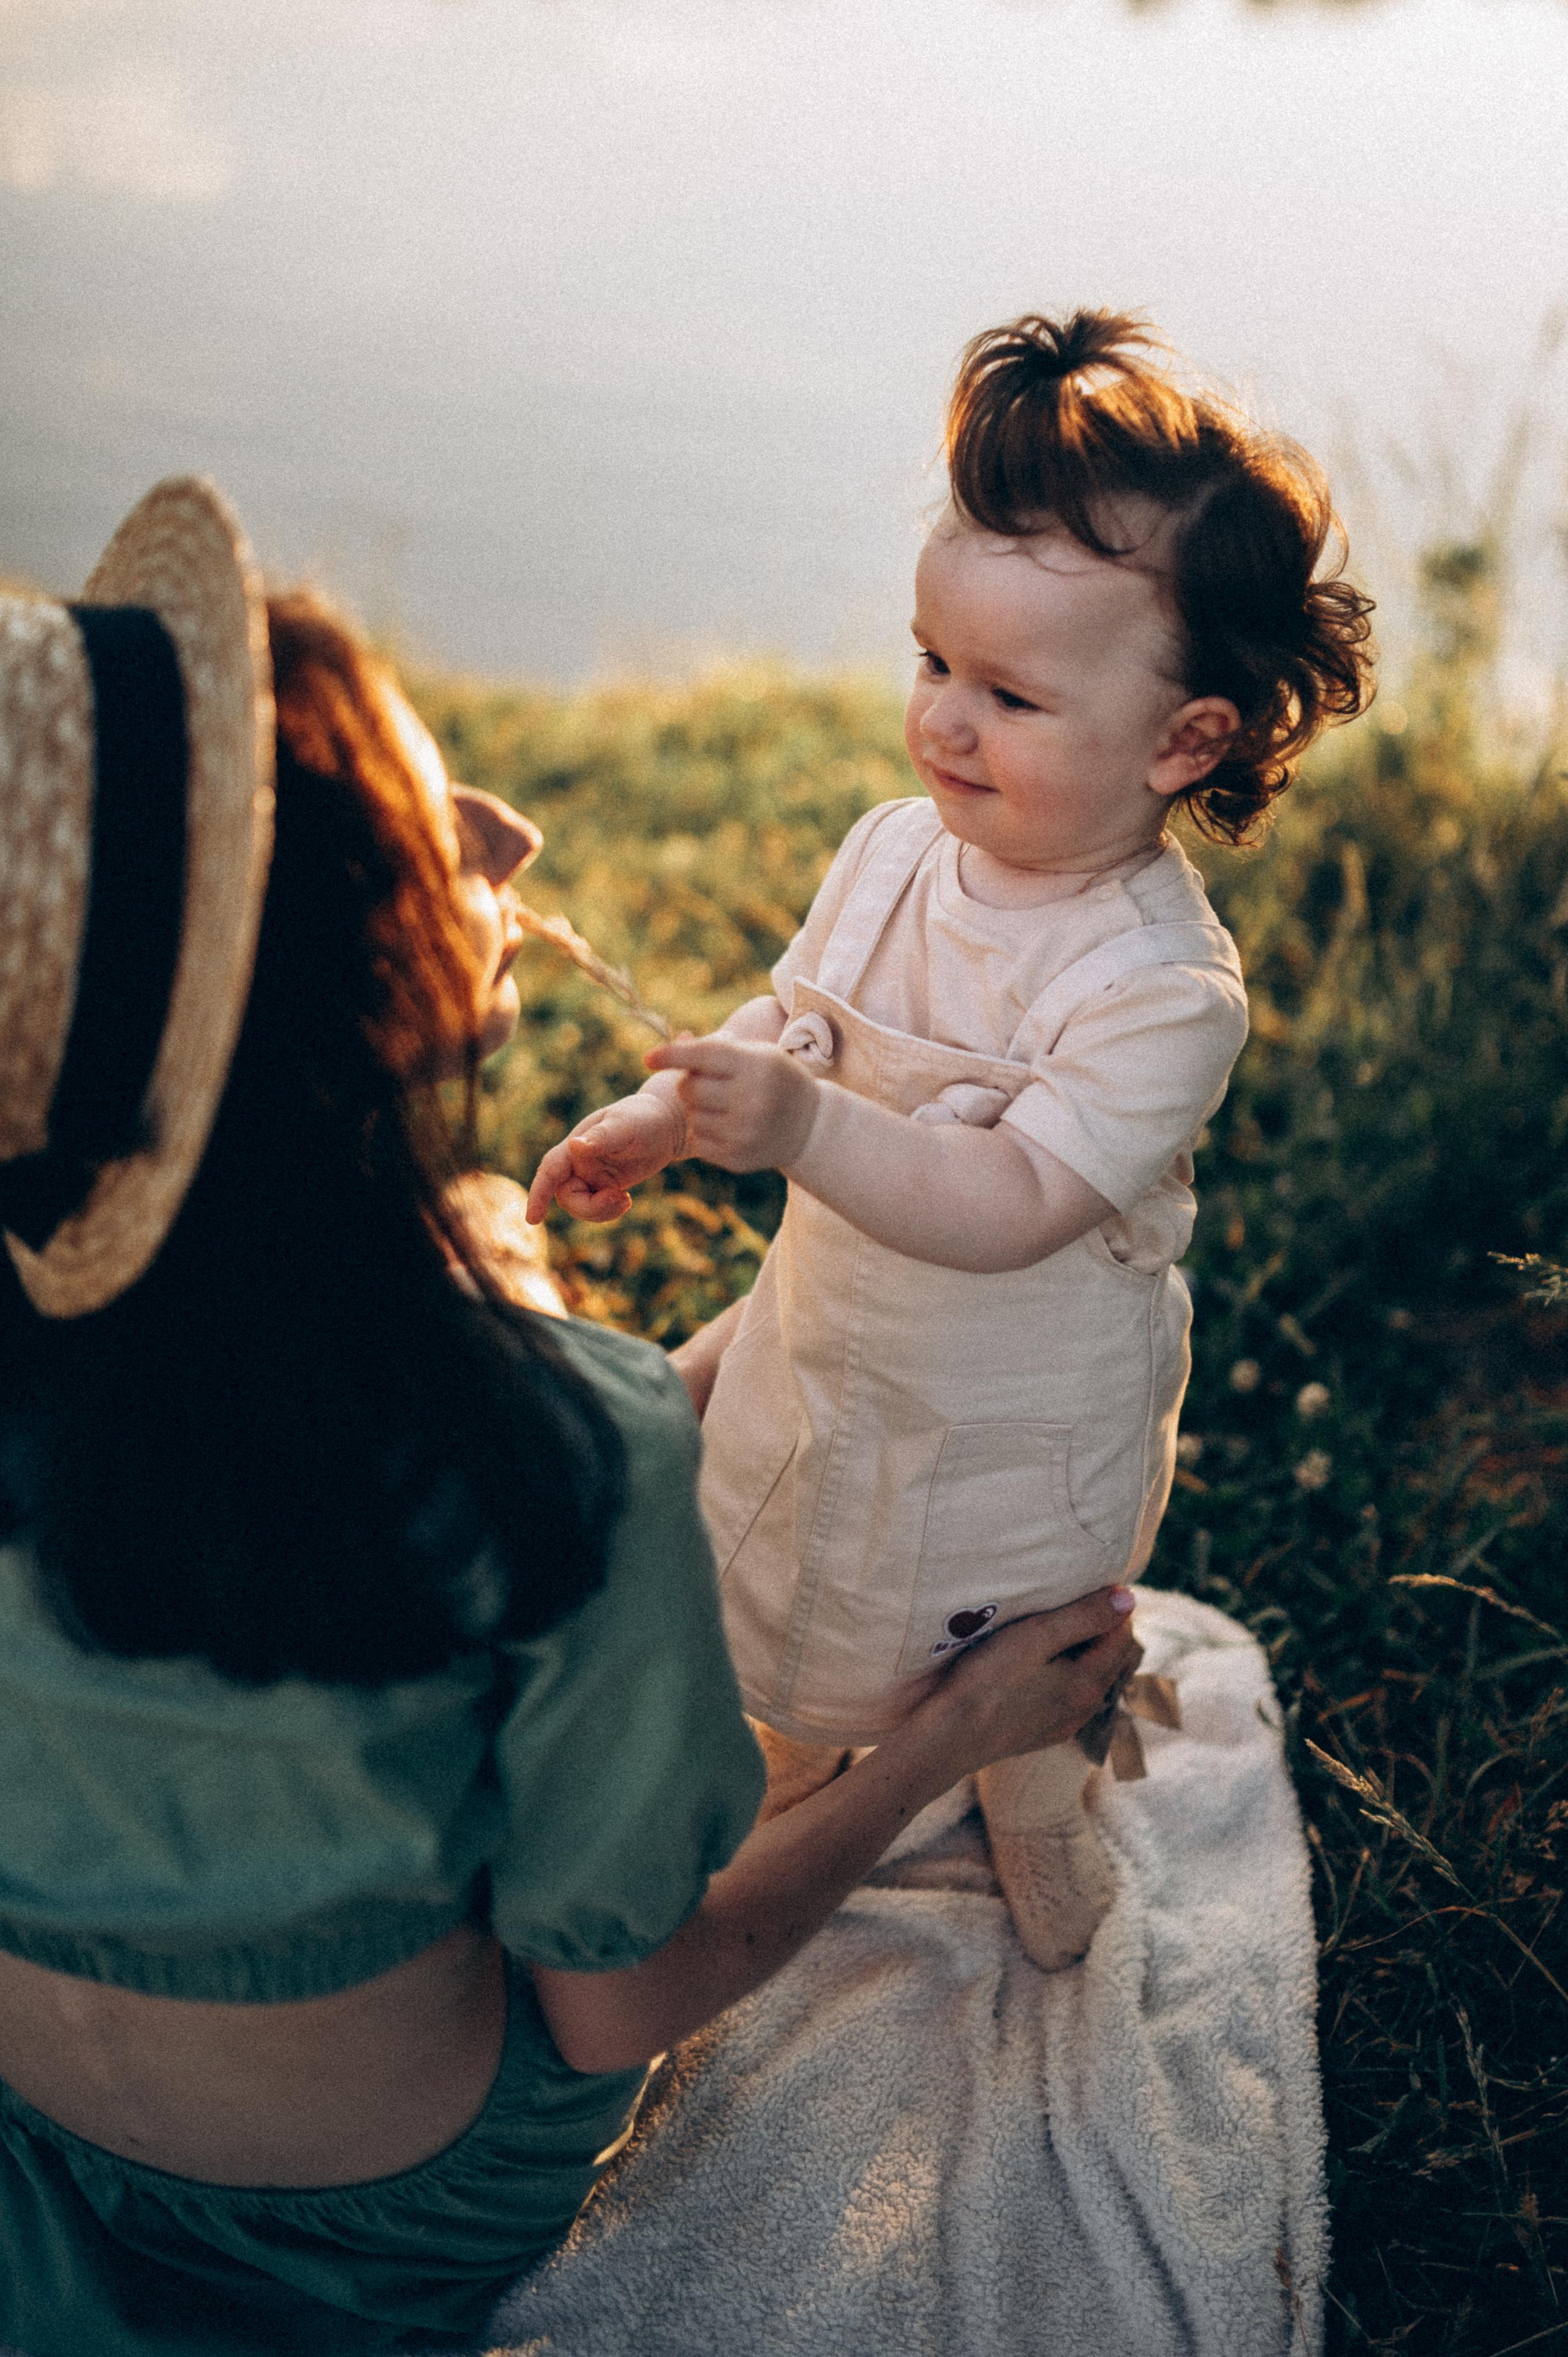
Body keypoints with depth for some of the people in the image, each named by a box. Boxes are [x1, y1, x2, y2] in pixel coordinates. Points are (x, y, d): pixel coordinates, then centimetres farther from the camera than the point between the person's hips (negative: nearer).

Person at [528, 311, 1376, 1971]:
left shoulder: (1163, 986, -31)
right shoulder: (895, 853, -11)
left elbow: (1010, 1206, -39)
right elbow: (791, 1021, 7)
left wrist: (802, 1127, -50)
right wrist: (660, 1117, -7)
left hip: (1018, 1433, -5)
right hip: (825, 1365, 5)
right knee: (794, 1641, 27)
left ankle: (1040, 1835, 55)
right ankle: (800, 1792, 58)